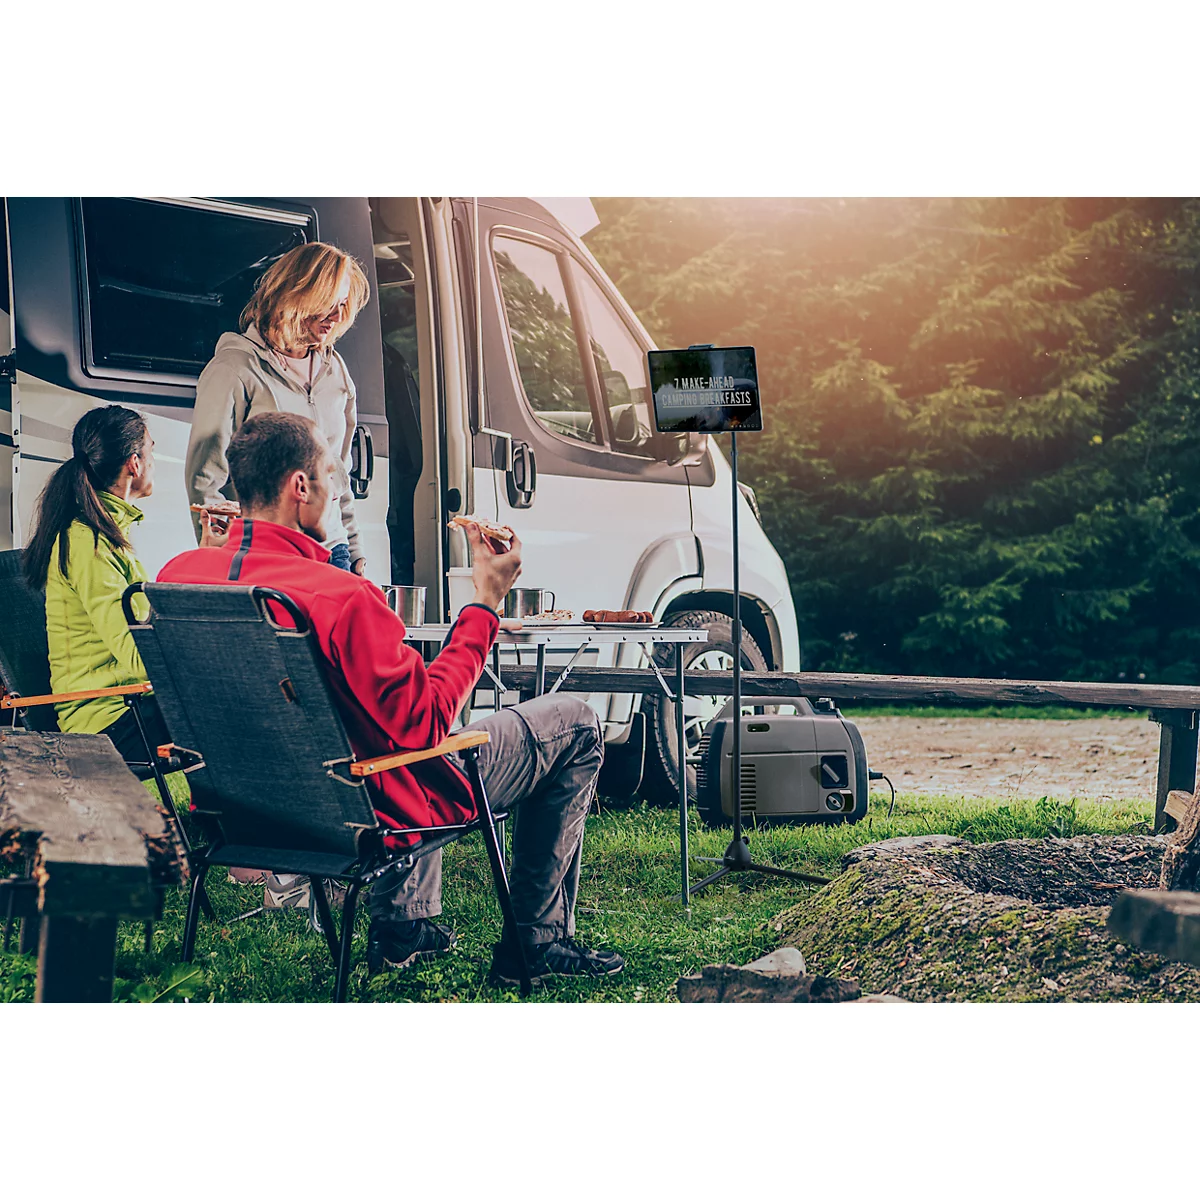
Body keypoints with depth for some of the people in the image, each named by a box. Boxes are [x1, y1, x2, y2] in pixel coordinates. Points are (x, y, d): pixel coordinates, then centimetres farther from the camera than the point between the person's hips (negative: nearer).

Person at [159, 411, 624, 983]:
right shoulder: (342, 599, -31)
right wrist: (485, 605, -17)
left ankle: (402, 921, 37)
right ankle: (539, 941, 17)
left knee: (405, 689, 38)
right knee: (576, 724, 9)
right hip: (368, 813, -8)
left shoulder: (177, 574, -8)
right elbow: (425, 722, -23)